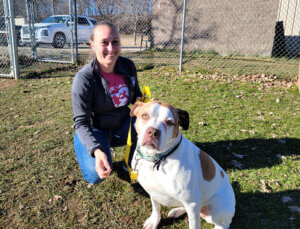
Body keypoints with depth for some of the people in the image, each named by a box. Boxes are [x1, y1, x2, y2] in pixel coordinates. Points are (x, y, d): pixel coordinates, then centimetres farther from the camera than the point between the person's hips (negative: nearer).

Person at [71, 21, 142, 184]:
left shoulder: (128, 66, -10)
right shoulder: (83, 79, -24)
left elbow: (136, 94, 9)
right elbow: (81, 122, -23)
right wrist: (96, 151, -41)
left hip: (122, 124, 4)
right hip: (95, 129, -4)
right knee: (97, 175, -24)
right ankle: (80, 147, 12)